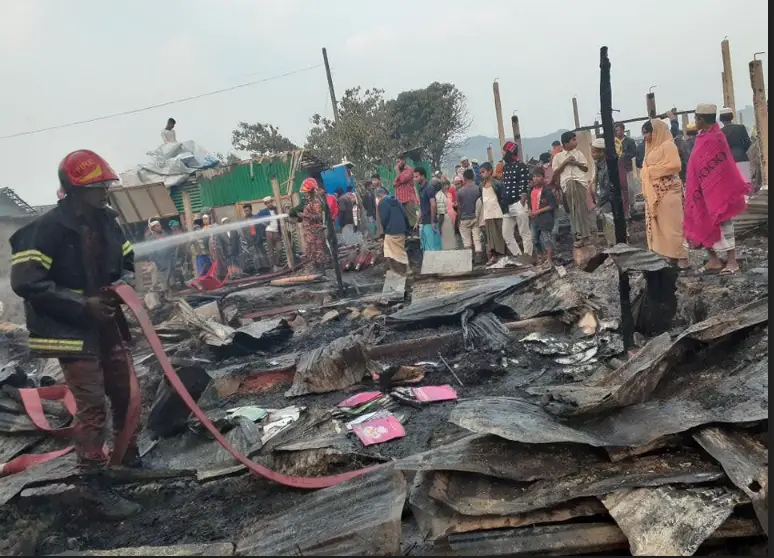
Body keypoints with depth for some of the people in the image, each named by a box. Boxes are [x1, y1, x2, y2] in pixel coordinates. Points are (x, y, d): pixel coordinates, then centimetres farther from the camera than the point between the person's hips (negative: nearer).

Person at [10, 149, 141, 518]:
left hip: (108, 323, 8)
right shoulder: (47, 229, -17)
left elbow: (126, 260, 18)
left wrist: (125, 281, -6)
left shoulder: (106, 221, 5)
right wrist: (82, 305, -21)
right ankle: (94, 483, 5)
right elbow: (25, 281, -20)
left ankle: (129, 456, 35)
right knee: (91, 405, -7)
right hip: (73, 330, -7)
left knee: (126, 391, 16)